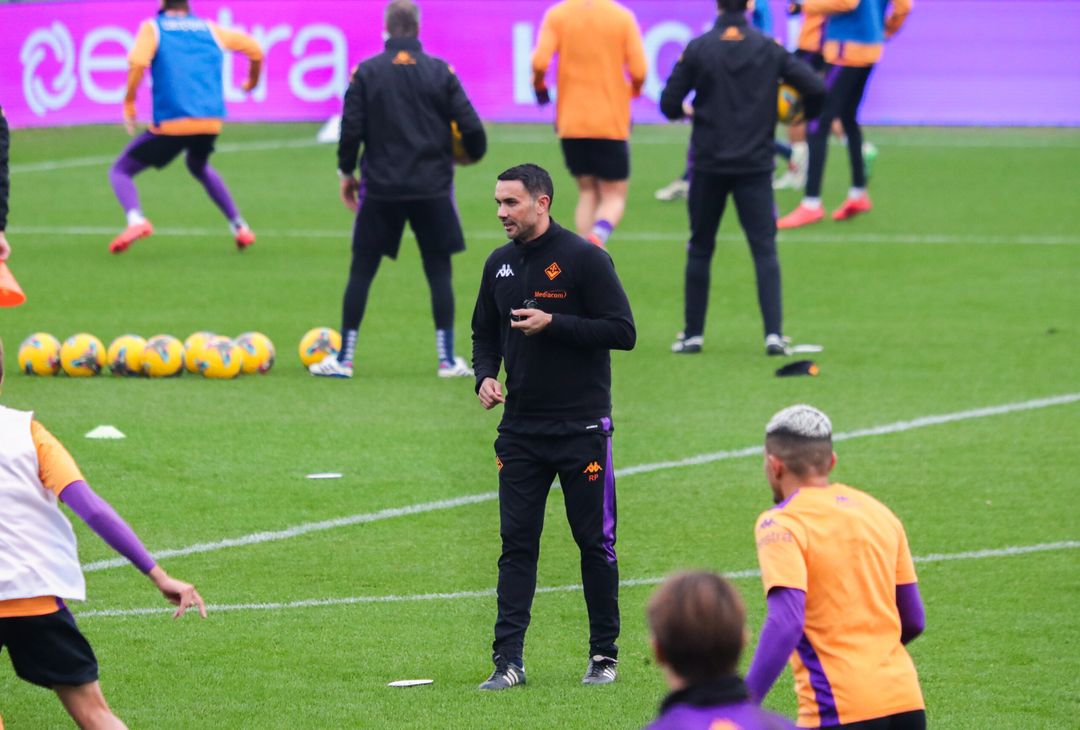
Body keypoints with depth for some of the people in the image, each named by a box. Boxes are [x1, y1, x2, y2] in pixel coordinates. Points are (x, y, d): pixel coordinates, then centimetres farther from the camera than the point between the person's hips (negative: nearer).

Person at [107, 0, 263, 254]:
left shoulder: (152, 28, 6)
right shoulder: (211, 30, 17)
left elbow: (138, 62, -14)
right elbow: (254, 49, 22)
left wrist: (128, 104, -5)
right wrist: (253, 80, 41)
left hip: (170, 125, -4)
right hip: (211, 122, 4)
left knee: (120, 171, 8)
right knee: (199, 167, 36)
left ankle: (136, 220, -22)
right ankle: (239, 226, 26)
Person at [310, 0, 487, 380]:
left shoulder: (366, 73, -3)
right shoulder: (440, 71, -2)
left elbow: (351, 129, -4)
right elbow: (471, 127, -4)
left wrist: (346, 171, 11)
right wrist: (474, 152, 17)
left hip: (381, 188, 0)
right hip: (432, 188, 0)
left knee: (361, 271, 7)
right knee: (439, 271, 8)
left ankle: (343, 359, 7)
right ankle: (448, 360, 6)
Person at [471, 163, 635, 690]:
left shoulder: (584, 259, -9)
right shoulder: (499, 264, 9)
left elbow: (622, 332, -13)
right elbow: (485, 333, 21)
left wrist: (552, 324, -20)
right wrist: (485, 375, 1)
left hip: (582, 428, -5)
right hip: (521, 429, 5)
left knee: (595, 542, 3)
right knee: (516, 543, -1)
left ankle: (604, 655, 14)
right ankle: (508, 660, -2)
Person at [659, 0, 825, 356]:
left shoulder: (698, 49, -4)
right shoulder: (769, 49, -2)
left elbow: (669, 105, -5)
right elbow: (815, 89, -5)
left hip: (708, 166, 0)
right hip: (755, 165, 0)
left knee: (700, 249, 13)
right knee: (765, 249, 0)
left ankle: (693, 333, 15)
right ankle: (773, 333, -12)